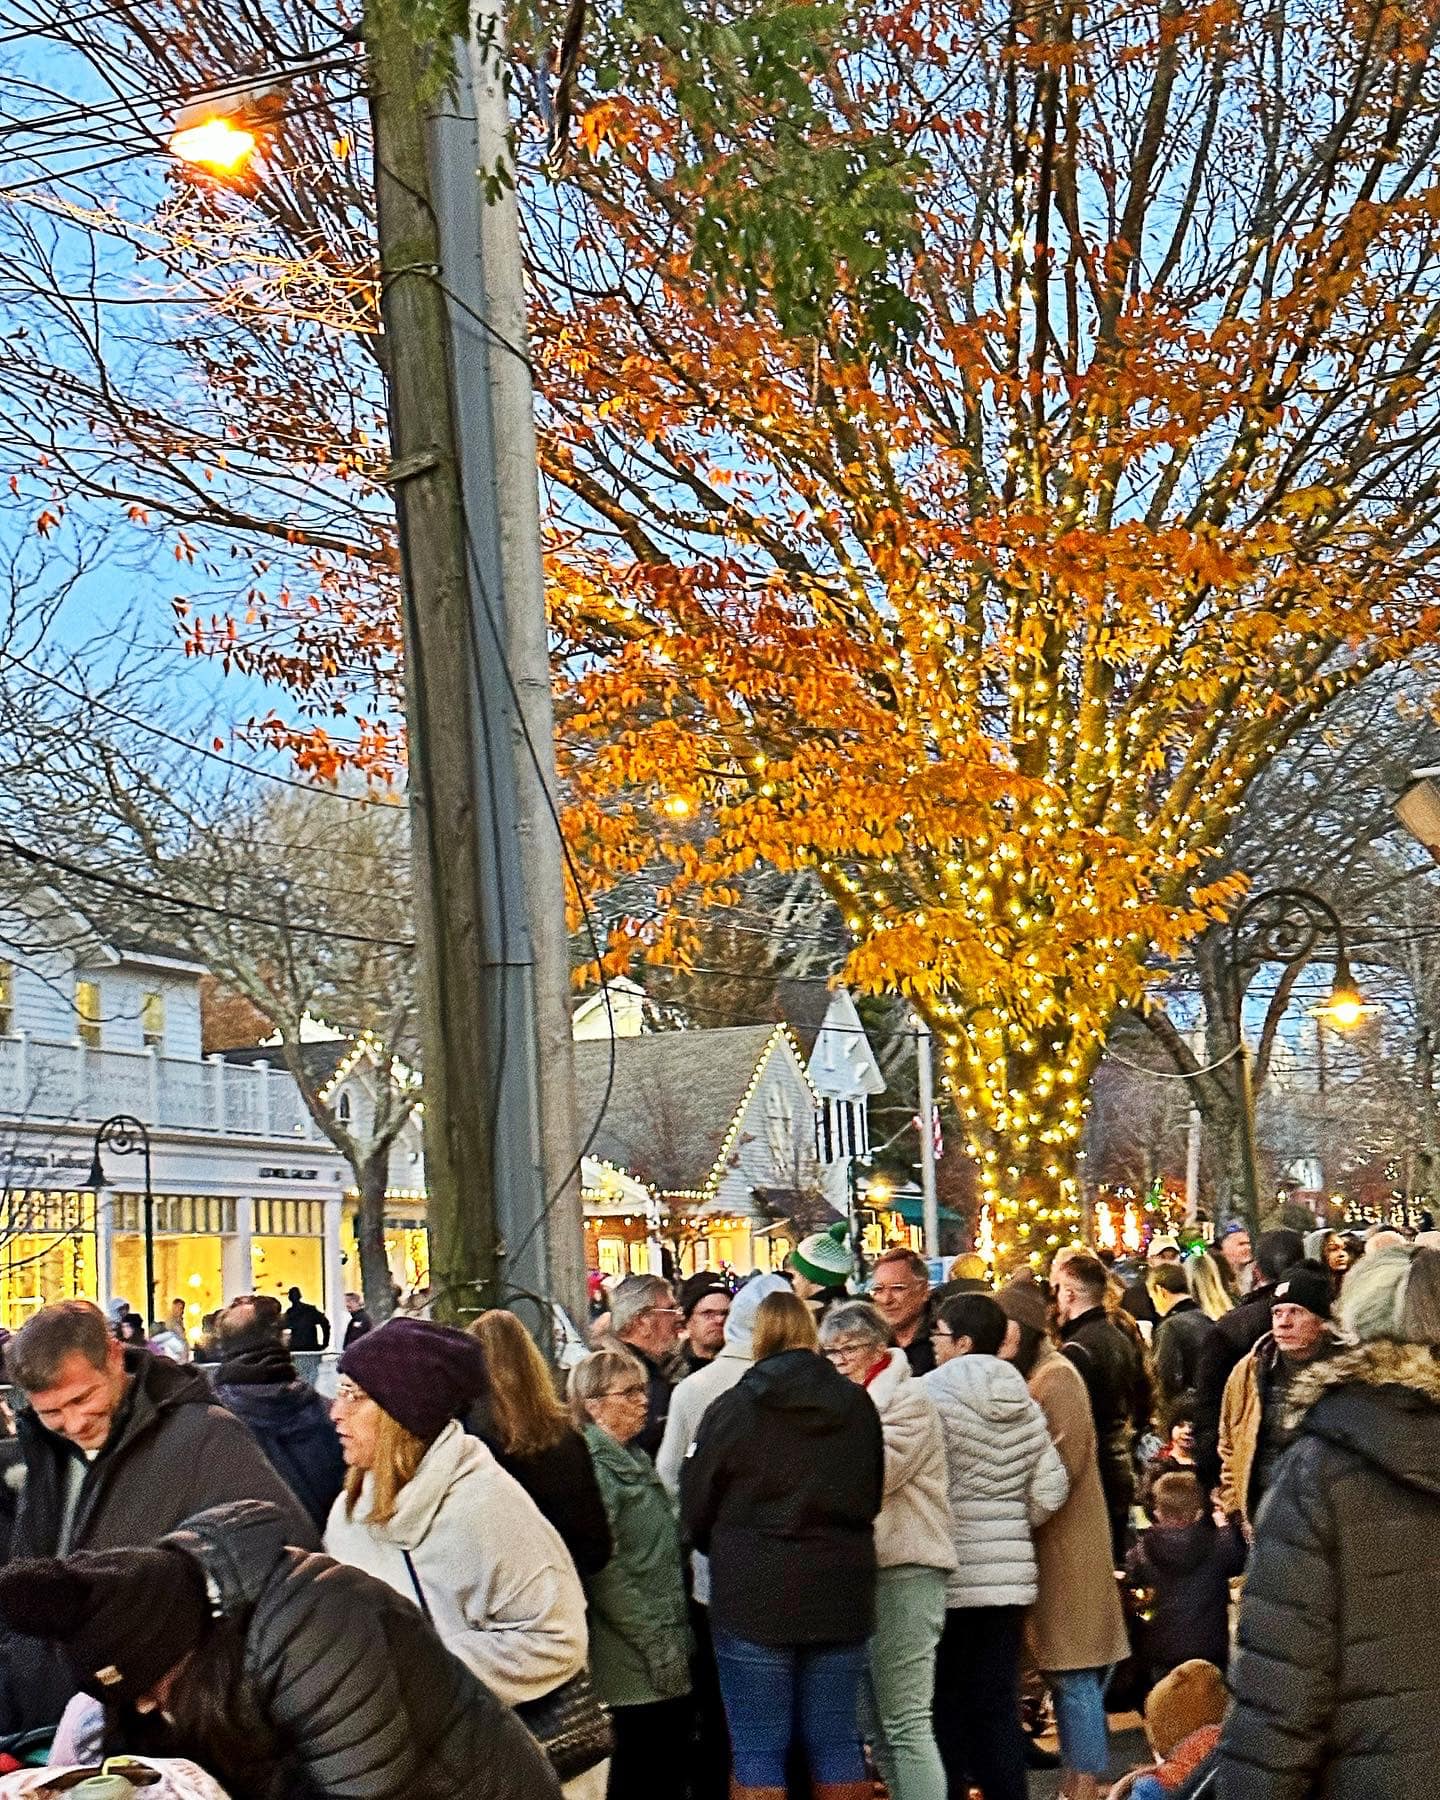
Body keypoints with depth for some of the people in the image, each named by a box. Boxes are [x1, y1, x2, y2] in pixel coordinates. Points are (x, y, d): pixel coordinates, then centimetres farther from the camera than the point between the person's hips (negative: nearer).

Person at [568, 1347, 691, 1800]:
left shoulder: (636, 1460, 16)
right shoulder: (591, 1467, -14)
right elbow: (604, 1571, -19)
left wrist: (677, 1639, 16)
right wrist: (657, 1642, -17)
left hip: (670, 1663, 9)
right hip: (634, 1675, -9)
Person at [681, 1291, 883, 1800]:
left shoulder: (730, 1410, -9)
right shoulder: (858, 1407, 3)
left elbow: (695, 1511, -1)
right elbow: (873, 1497, 15)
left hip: (754, 1598, -4)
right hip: (841, 1596, 4)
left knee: (757, 1750, 2)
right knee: (836, 1743, 12)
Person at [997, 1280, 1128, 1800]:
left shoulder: (1056, 1377, -12)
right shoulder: (1027, 1377, 17)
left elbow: (1059, 1469, -17)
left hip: (1063, 1543, -9)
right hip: (1041, 1542, 9)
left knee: (1074, 1676, -5)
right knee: (1065, 1675, 11)